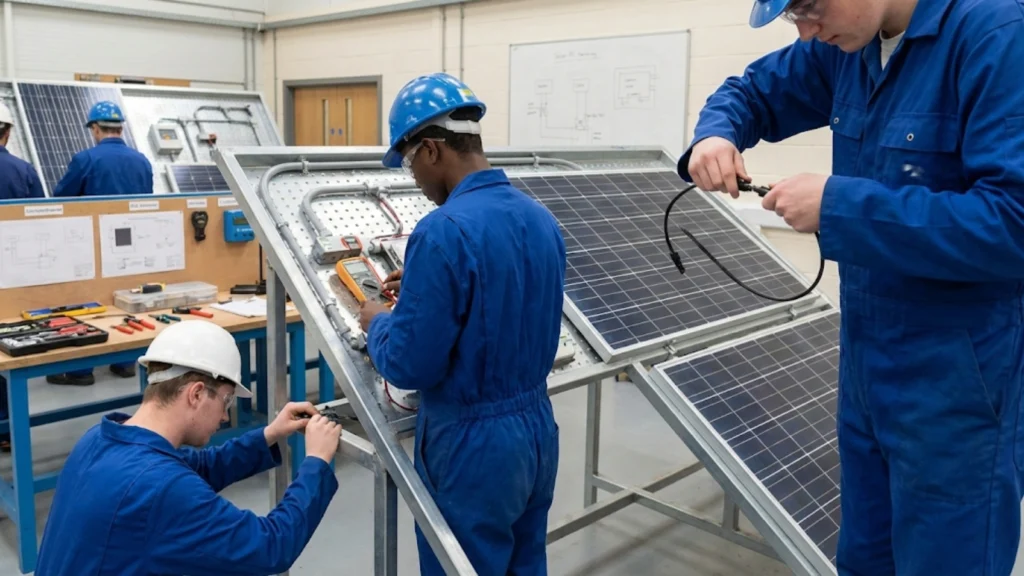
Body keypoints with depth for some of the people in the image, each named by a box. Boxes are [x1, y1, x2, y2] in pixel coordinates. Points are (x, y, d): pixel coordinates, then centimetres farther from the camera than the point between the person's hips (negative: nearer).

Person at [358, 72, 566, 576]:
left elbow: (408, 366, -20)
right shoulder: (541, 218, 3)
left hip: (472, 443, -7)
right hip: (536, 428, 8)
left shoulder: (444, 232, -23)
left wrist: (378, 323, 0)